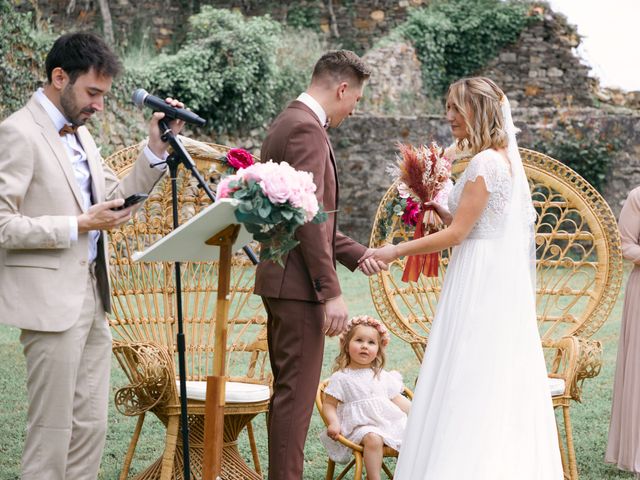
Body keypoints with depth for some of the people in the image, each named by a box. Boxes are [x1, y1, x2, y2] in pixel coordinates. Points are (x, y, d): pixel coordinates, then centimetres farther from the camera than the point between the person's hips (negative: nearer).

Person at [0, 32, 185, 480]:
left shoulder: (80, 133, 14)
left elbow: (116, 197, 20)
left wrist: (156, 149, 7)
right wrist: (79, 225, -17)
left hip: (91, 296, 8)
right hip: (51, 302, -8)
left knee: (92, 427, 11)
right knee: (52, 434, -2)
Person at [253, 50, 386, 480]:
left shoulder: (289, 123, 17)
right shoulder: (305, 128, -14)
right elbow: (309, 218, -21)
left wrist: (355, 254, 22)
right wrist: (331, 292, -21)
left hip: (282, 281, 11)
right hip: (299, 283, -11)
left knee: (288, 391, 14)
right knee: (297, 393, -6)